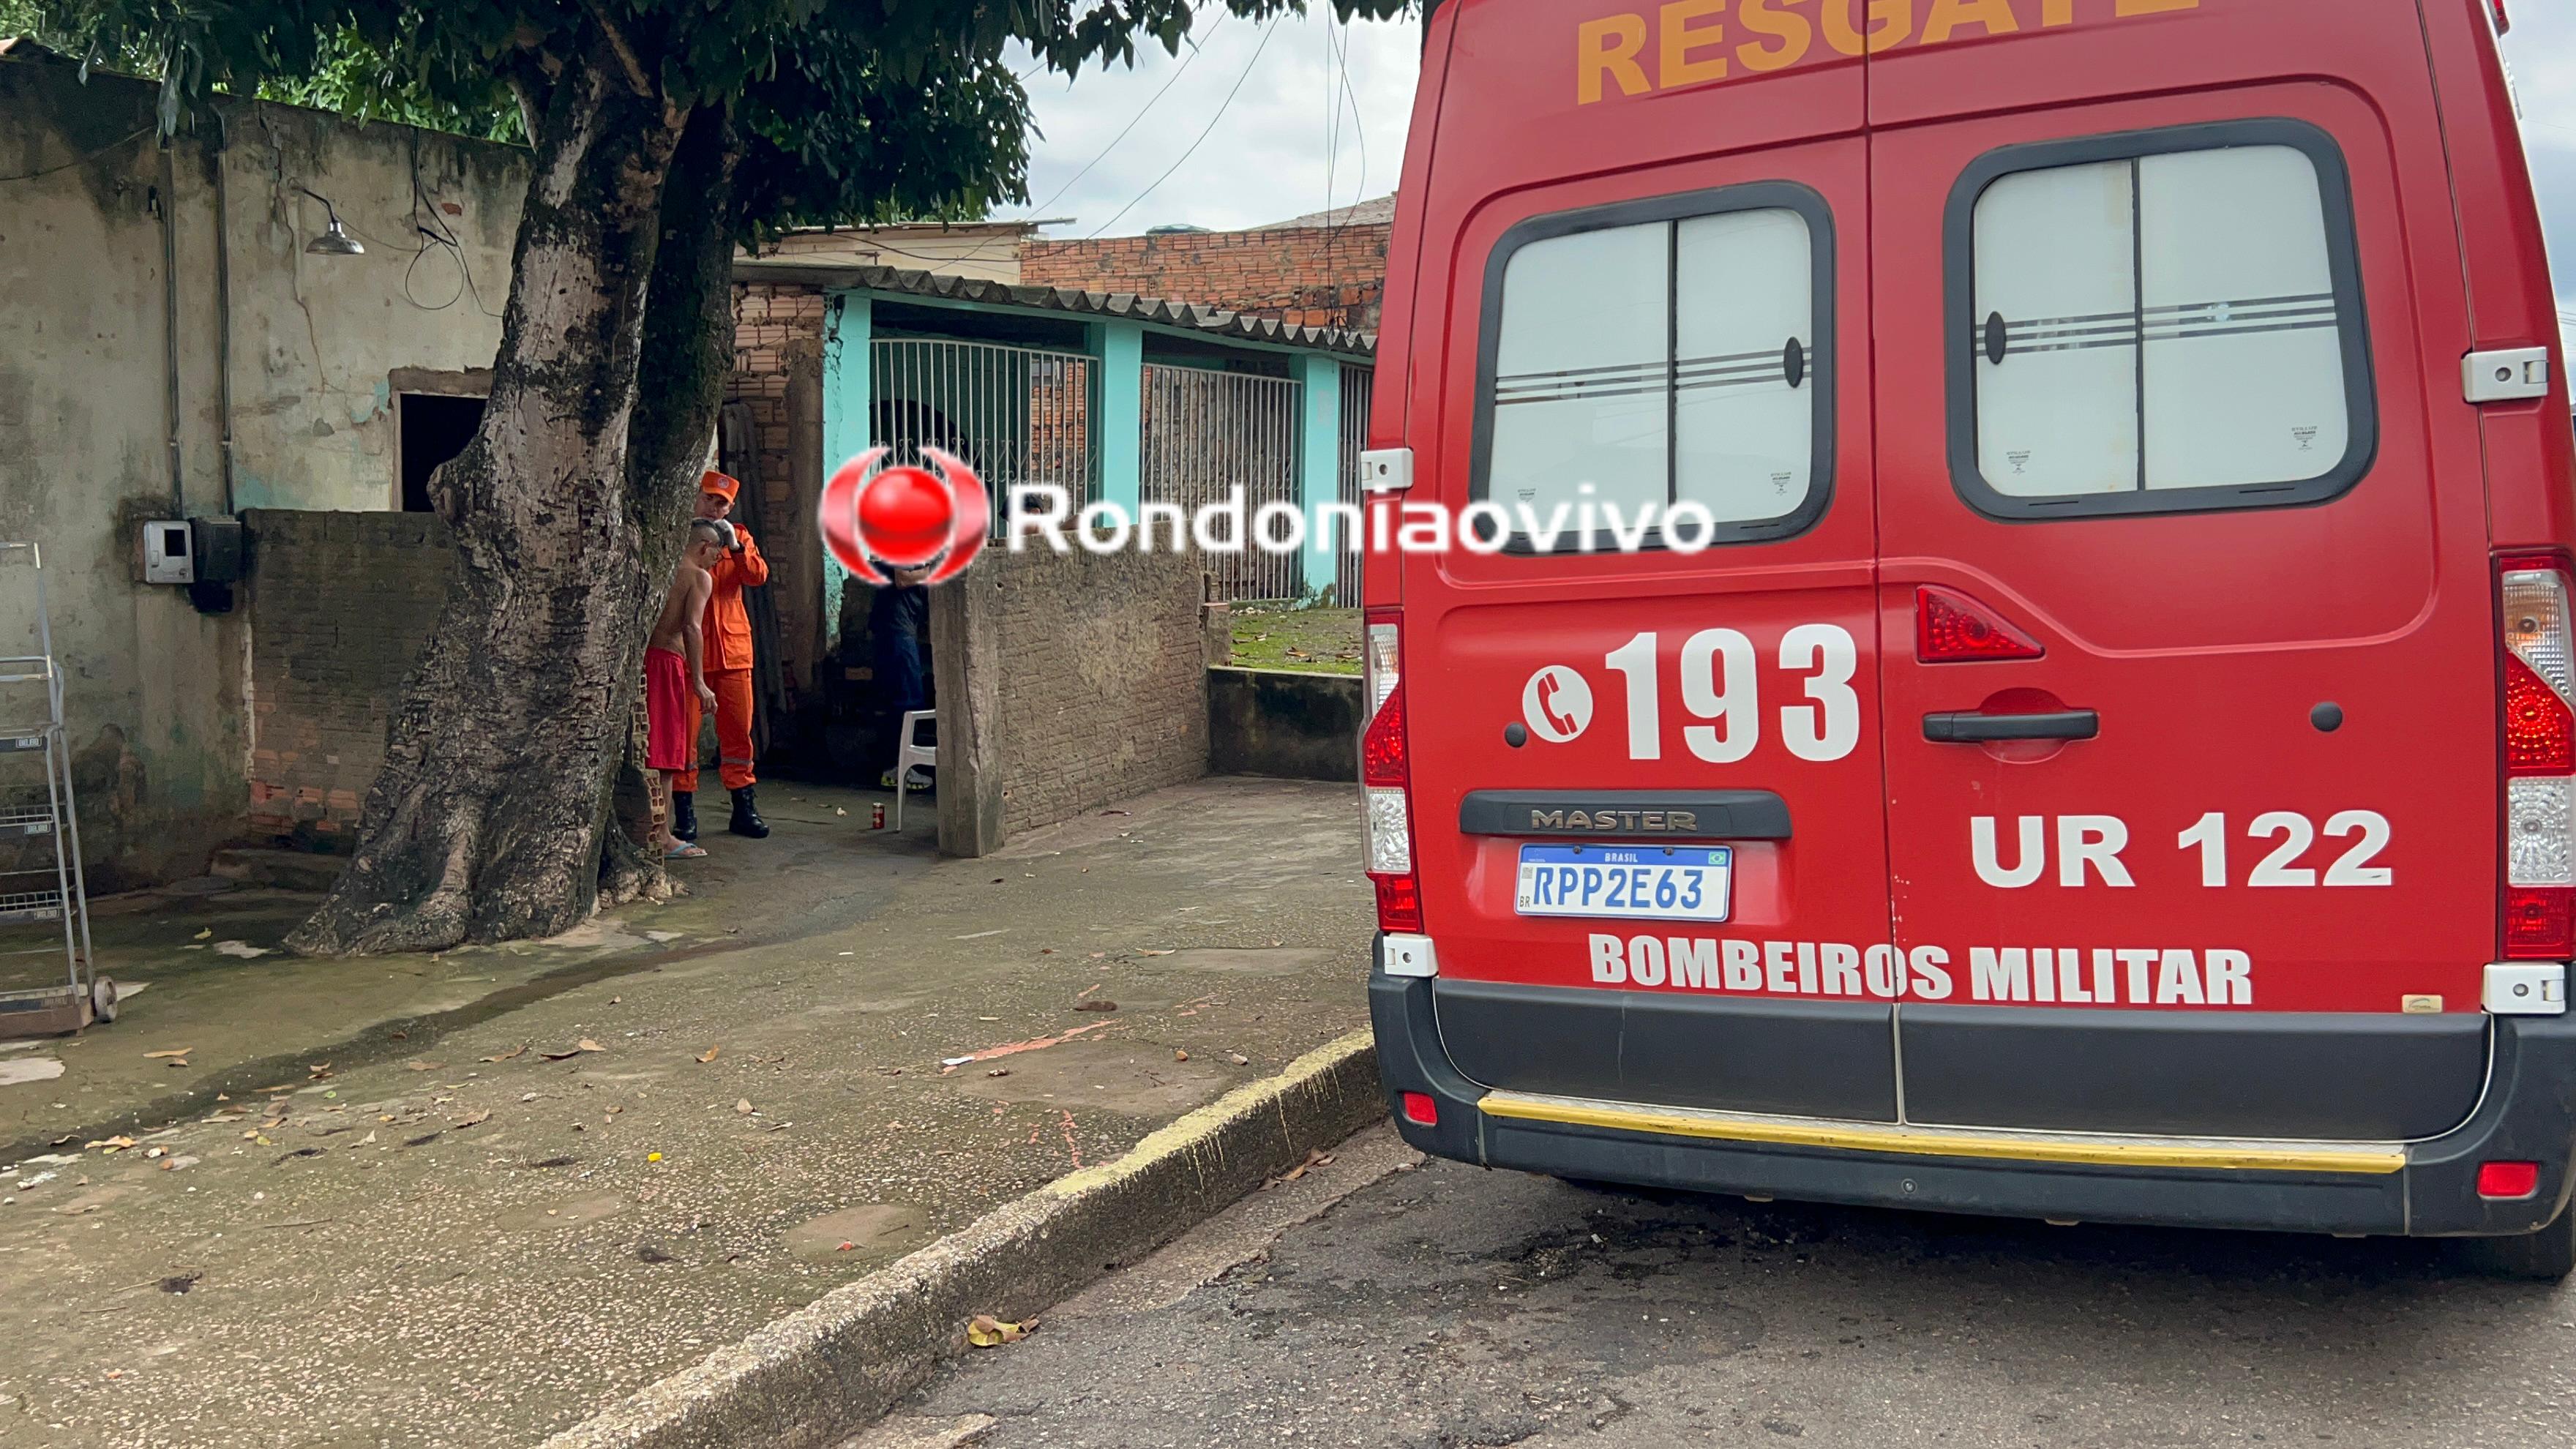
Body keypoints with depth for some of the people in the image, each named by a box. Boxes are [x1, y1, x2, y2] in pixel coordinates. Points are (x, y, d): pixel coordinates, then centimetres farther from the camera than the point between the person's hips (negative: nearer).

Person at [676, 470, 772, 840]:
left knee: (737, 729, 6)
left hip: (732, 646, 3)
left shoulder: (739, 536, 13)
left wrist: (736, 547, -16)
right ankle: (684, 813, 1)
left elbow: (758, 576, -3)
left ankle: (744, 808, 14)